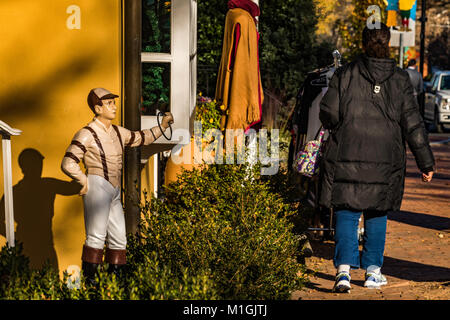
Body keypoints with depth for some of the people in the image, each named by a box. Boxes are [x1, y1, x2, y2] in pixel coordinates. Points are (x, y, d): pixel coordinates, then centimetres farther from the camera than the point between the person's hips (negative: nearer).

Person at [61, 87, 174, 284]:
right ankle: (89, 280, -9)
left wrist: (162, 127, 23)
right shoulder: (87, 134, -8)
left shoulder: (117, 132, 14)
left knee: (118, 238, 9)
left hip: (114, 192, 8)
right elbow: (68, 164, -13)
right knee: (96, 236, -12)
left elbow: (140, 138, 29)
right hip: (97, 187, -8)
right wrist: (85, 182, -7)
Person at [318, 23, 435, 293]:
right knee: (377, 215, 15)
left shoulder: (345, 74, -3)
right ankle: (373, 271, 18)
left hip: (347, 158, -1)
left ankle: (344, 269, -11)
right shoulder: (400, 80, -1)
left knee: (346, 213, 4)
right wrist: (426, 162, 4)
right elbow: (413, 124, -2)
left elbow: (328, 114, -3)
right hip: (385, 160, 1)